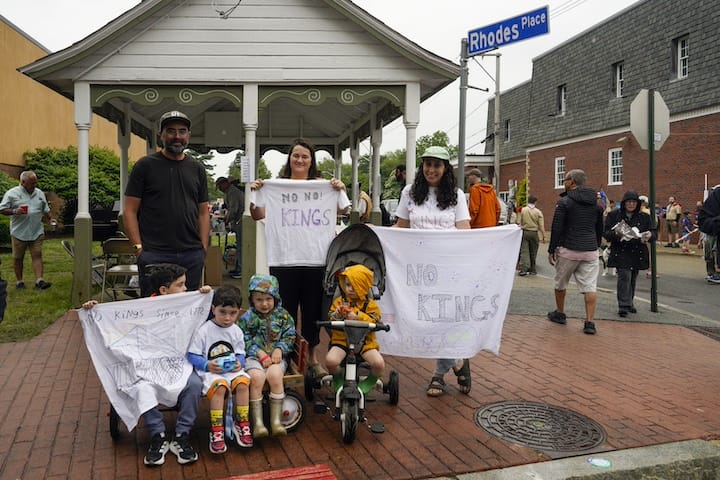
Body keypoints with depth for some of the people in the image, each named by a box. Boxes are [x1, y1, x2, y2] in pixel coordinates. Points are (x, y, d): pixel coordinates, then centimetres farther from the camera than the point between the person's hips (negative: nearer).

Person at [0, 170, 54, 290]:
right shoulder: (12, 193, -2)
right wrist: (14, 211, -19)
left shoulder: (40, 193, 11)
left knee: (37, 255, -5)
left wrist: (50, 219, 4)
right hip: (19, 232, -2)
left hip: (36, 232, 2)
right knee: (18, 258, 7)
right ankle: (19, 281, 18)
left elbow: (46, 210, 19)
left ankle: (39, 280, -8)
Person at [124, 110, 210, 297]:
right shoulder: (145, 165, 3)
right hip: (154, 255, -3)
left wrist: (203, 248, 5)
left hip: (192, 255, 3)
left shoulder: (197, 169, 14)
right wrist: (139, 247, -8)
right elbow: (129, 211, 0)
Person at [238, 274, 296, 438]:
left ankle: (276, 420, -20)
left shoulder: (283, 315, 8)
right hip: (253, 356, -1)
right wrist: (259, 352, -13)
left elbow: (289, 336, 7)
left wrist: (279, 349, -10)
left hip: (276, 356, 1)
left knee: (275, 375, -30)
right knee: (257, 377, -30)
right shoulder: (247, 317, 4)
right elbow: (244, 340, -2)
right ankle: (257, 422, -21)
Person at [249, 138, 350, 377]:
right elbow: (258, 215, 8)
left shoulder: (323, 185, 9)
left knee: (312, 309, 11)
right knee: (284, 310, 7)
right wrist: (254, 194, -6)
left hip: (315, 258, 1)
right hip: (283, 258, -1)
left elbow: (343, 211, 7)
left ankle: (312, 357, 25)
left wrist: (341, 191, -8)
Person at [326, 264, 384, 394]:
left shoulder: (370, 304, 5)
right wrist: (336, 315, -16)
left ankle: (369, 382, 12)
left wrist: (358, 317, -23)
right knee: (330, 360, -29)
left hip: (365, 341, 0)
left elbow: (375, 323, -9)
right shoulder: (339, 301, 9)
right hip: (341, 339, 0)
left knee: (379, 363, -24)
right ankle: (338, 380, 8)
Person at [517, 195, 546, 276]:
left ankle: (523, 269, -13)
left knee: (524, 251, -1)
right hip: (534, 233, 0)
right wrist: (543, 236, 0)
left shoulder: (523, 210, -3)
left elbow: (519, 223, -2)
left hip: (524, 232, 0)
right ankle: (532, 269, 20)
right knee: (533, 252, 11)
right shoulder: (538, 212, -4)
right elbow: (541, 226, -6)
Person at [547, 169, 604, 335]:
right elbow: (600, 229, 18)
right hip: (590, 251, 4)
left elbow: (556, 228, -10)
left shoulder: (564, 201, -6)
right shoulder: (595, 203, 11)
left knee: (560, 283, 15)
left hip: (568, 249, -4)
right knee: (590, 286, 1)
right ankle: (590, 322, -4)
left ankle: (559, 314, 28)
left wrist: (551, 250, -4)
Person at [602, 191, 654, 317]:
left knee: (632, 279, 10)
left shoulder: (644, 217, 9)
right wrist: (616, 234, -24)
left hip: (637, 253, 4)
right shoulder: (613, 215, 0)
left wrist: (649, 235, -15)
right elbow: (605, 233, -4)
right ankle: (623, 306, -10)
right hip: (620, 253, -3)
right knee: (624, 277, -15)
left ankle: (629, 303, 27)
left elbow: (652, 232, 9)